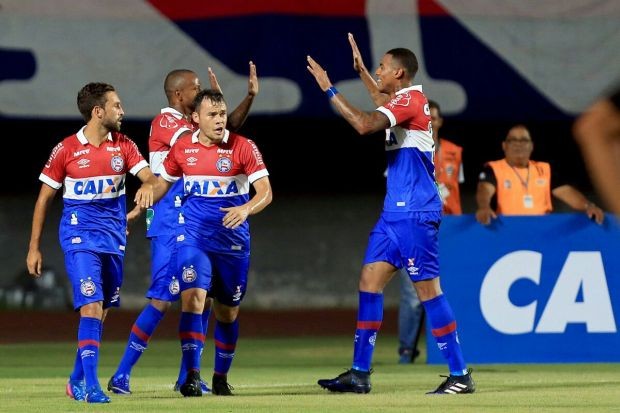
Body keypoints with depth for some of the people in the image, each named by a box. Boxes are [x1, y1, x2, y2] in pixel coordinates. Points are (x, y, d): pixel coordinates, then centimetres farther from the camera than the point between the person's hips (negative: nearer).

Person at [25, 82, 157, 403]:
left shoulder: (124, 146, 5)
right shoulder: (66, 149, -5)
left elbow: (150, 178, -6)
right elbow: (44, 198, 2)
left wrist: (147, 186, -32)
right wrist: (34, 247, 1)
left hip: (114, 236, 5)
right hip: (80, 235, -5)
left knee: (102, 311, 10)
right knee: (91, 306, -17)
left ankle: (77, 380, 25)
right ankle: (91, 386, -21)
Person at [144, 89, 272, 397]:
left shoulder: (243, 148, -7)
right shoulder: (182, 148, 2)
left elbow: (265, 191, -11)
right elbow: (161, 184, 17)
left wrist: (246, 209, -31)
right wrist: (133, 213, 12)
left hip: (233, 240, 0)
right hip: (193, 236, 0)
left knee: (228, 312, 9)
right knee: (193, 298, -19)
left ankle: (221, 377, 27)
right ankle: (191, 375, -19)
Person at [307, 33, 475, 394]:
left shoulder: (410, 100, -14)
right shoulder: (405, 100, 15)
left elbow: (365, 124, -29)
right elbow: (385, 106, 42)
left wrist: (330, 89, -21)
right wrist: (362, 71, 45)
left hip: (414, 214, -10)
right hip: (396, 212, 10)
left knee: (428, 289, -7)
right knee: (370, 281, 5)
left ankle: (460, 375, -2)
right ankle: (360, 373, 5)